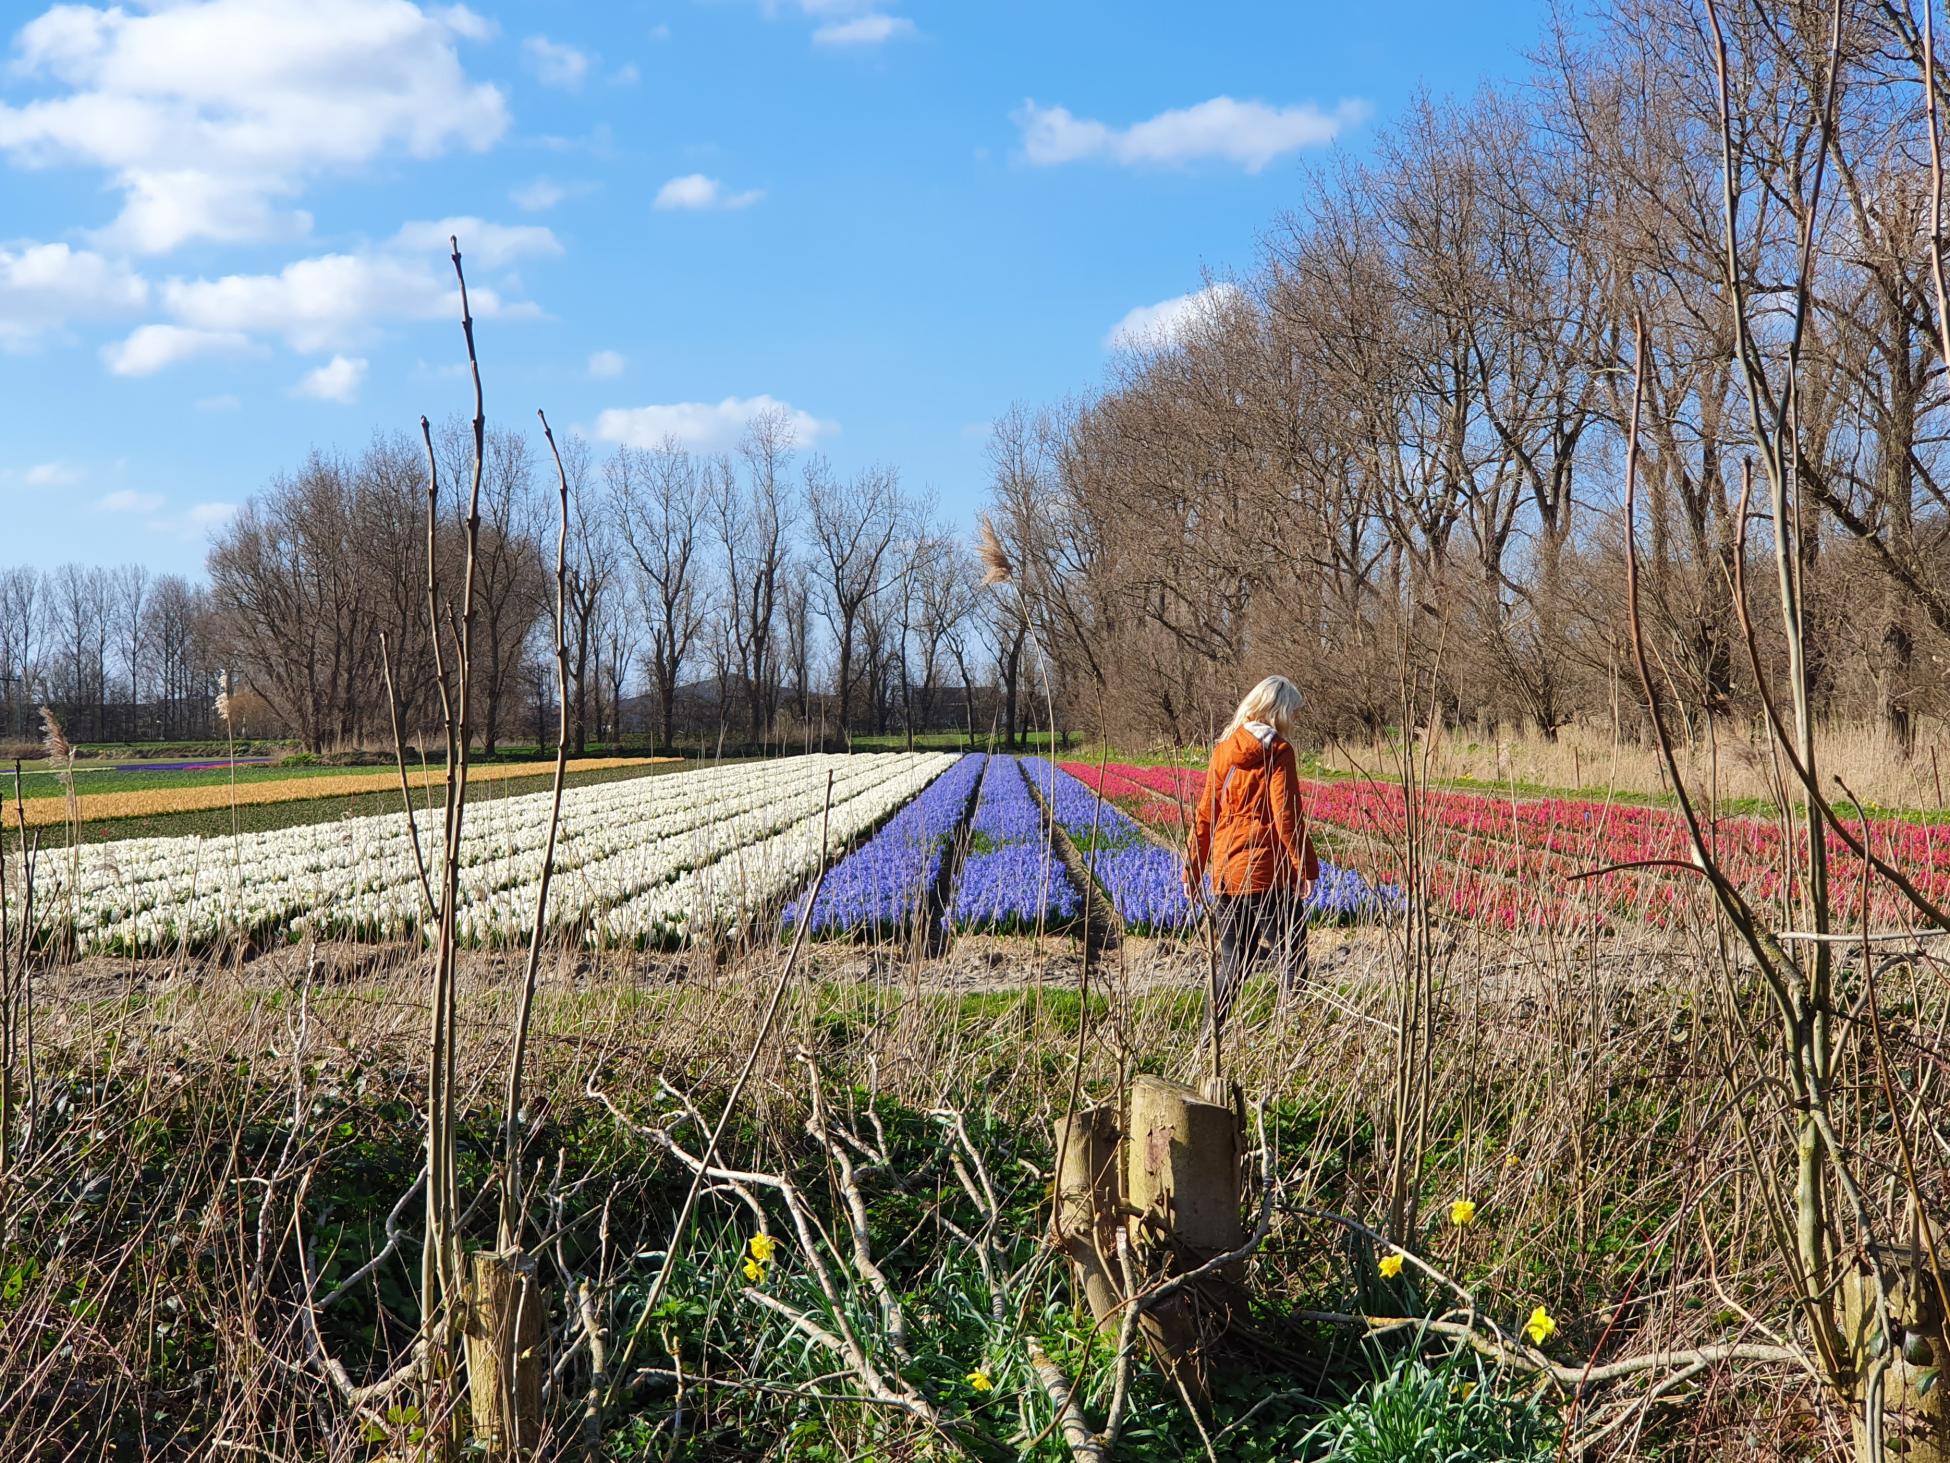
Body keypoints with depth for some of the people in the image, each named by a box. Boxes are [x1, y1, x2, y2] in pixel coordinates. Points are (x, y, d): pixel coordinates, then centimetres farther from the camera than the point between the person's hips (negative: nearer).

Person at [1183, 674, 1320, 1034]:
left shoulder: (1223, 751, 9)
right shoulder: (1277, 752, -6)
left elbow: (1205, 815, 10)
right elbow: (1286, 815, -13)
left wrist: (1193, 870, 14)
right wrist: (1307, 867, -11)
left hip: (1224, 874, 6)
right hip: (1269, 873, -5)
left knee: (1233, 964, 13)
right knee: (1291, 960, 2)